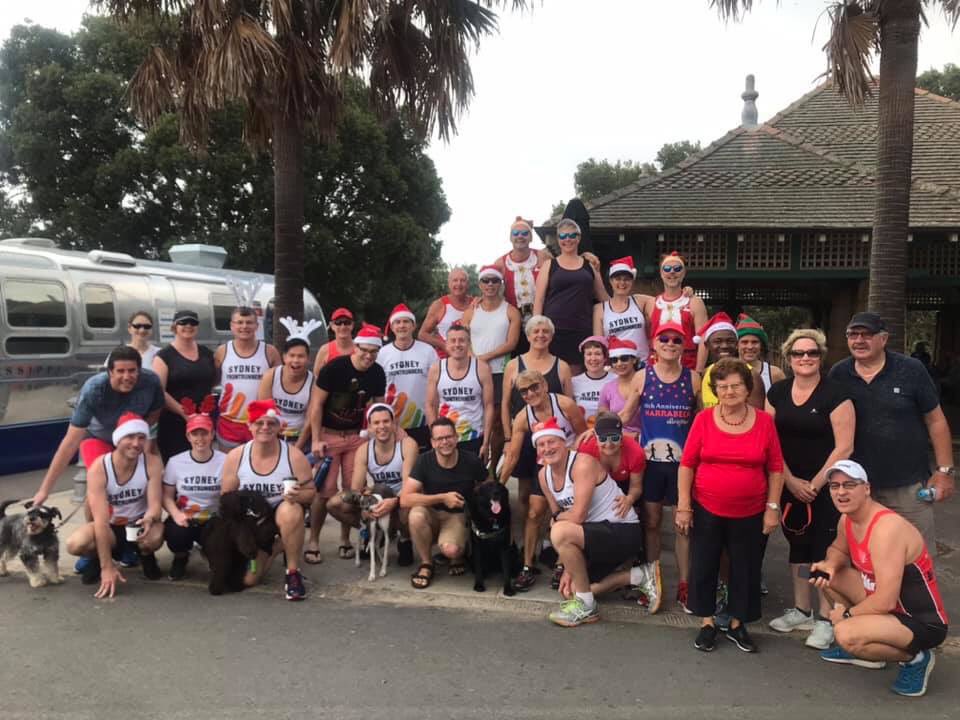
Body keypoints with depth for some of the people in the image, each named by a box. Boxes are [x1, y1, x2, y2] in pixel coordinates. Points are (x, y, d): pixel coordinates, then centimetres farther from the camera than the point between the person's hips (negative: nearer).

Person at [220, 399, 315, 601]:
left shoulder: (294, 456, -15)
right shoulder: (235, 457, -9)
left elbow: (310, 492, -9)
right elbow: (226, 496, 0)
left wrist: (297, 495, -31)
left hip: (283, 512, -2)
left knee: (291, 510, -40)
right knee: (247, 580, -10)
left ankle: (293, 572, -19)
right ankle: (274, 549, 24)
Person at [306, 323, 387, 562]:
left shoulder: (377, 374, -3)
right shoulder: (334, 368, -16)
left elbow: (378, 406, 10)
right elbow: (316, 404, -13)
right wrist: (316, 440, -16)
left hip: (356, 435, 4)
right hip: (328, 434, -4)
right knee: (325, 491, -5)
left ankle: (345, 540, 17)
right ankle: (313, 541, 8)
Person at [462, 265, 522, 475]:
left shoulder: (511, 312, 6)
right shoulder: (471, 312, 13)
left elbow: (511, 343, -5)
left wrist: (484, 357, -12)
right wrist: (474, 361, -12)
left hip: (499, 373, -2)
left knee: (498, 423, 0)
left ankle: (491, 470, 9)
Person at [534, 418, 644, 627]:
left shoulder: (583, 463, -21)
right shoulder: (544, 475, 4)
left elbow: (577, 516, -27)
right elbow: (560, 519, 6)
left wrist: (555, 518, -5)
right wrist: (568, 568, 0)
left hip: (623, 532, -9)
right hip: (595, 533, 10)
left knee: (560, 532, -31)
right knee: (569, 591, 11)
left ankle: (586, 607, -13)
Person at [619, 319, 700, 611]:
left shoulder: (693, 378, 2)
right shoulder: (642, 376, 3)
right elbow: (625, 415, 9)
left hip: (683, 460, 0)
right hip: (650, 459, 0)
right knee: (651, 521, 8)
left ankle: (684, 586, 16)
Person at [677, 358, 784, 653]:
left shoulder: (764, 421, -4)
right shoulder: (704, 419, -6)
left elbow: (776, 468, 2)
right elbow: (687, 464, -3)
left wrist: (773, 507, -2)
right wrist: (683, 505, -6)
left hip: (750, 513, 1)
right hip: (706, 510, 0)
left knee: (745, 569, 12)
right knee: (704, 566, 9)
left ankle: (737, 624, 30)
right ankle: (707, 622, 27)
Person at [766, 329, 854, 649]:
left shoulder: (835, 395, -11)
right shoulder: (777, 392, 3)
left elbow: (844, 447, -13)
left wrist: (815, 484, -12)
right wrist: (791, 481, -4)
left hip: (827, 487, -5)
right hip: (789, 485, 5)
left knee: (825, 549, 0)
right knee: (797, 545, 14)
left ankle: (825, 620, 12)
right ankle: (801, 610, 28)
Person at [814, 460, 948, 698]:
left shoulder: (887, 529, -28)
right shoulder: (847, 520, -1)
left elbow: (885, 602, -31)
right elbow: (838, 550, 20)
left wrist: (846, 614, -13)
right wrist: (829, 566, -4)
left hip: (923, 623, -9)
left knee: (845, 634, -30)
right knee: (825, 575, 8)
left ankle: (914, 658, -2)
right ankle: (863, 647, 18)